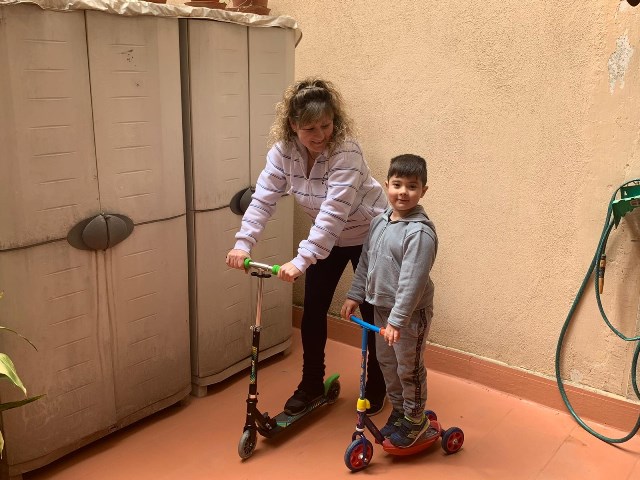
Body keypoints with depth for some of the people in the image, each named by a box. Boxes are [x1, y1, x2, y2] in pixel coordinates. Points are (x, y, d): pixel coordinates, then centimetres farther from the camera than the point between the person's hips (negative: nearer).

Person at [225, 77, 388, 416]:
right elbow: (263, 198, -18)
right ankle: (312, 384, 22)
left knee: (372, 313, 5)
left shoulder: (346, 153, -32)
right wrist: (243, 242, -32)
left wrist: (301, 260, -44)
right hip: (326, 238, 5)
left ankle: (376, 387, 26)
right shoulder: (283, 151, -15)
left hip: (369, 236, -4)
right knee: (313, 310, 4)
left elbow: (333, 212, -38)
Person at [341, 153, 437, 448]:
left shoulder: (420, 232, -22)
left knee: (409, 368, 8)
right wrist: (355, 296, 11)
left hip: (410, 312, -8)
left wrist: (397, 319, -27)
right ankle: (398, 411, 40)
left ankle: (415, 419, 30)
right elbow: (365, 261, 13)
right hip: (381, 305, 8)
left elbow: (412, 280, -26)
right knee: (386, 362, 20)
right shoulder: (380, 222, 3)